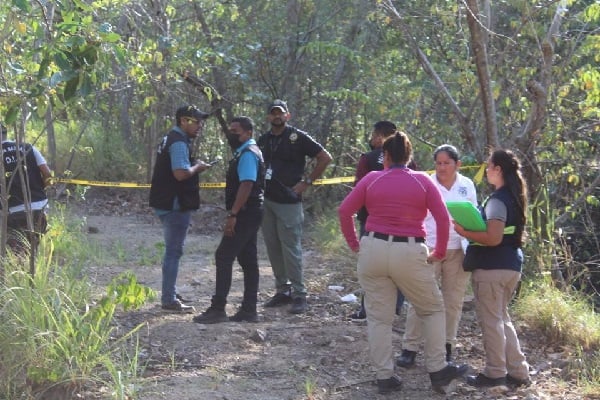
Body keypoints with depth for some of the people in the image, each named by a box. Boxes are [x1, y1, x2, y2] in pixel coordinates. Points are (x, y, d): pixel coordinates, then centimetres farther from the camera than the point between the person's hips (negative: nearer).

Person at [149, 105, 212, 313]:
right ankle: (169, 300, -1)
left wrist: (195, 166, 10)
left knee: (173, 249, 20)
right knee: (174, 251, -5)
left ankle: (170, 293, 29)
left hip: (166, 202, 11)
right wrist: (197, 167, -11)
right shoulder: (179, 142, -18)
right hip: (175, 204, -11)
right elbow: (181, 173, -28)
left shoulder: (170, 138, 15)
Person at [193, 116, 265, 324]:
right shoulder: (244, 152, 17)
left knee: (224, 257, -9)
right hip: (249, 214, 10)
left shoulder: (248, 154, -14)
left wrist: (232, 214, -26)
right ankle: (249, 310, 12)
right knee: (248, 260, 10)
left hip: (245, 214, -10)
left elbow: (246, 185, -23)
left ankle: (217, 309, -8)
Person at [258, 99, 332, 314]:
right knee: (273, 248, 9)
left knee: (291, 249, -7)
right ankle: (282, 291, 18)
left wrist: (307, 182, -7)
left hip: (288, 202, -6)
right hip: (266, 200, 6)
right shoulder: (263, 140, 12)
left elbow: (325, 158, -4)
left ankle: (299, 294, 0)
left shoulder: (298, 137, -5)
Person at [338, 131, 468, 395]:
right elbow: (443, 219, -5)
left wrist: (353, 243, 10)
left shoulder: (371, 179, 3)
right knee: (433, 309, 16)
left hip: (373, 250, 1)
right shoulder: (423, 181, 1)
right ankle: (437, 370, 16)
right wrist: (439, 252, 5)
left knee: (379, 317, 9)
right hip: (409, 253, -1)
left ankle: (384, 377, 11)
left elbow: (344, 211, 0)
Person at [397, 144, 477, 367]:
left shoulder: (467, 186, 7)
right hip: (429, 248, -3)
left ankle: (446, 348, 18)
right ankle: (409, 348, 3)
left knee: (453, 301, 8)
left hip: (457, 250, 3)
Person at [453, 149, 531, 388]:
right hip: (511, 265, 9)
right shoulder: (514, 197, 12)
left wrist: (464, 232, -18)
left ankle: (495, 373, 9)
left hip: (492, 268, -9)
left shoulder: (497, 200, -17)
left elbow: (494, 238, -24)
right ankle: (517, 371, 18)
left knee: (491, 321, 1)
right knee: (502, 318, 18)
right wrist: (474, 226, 19)